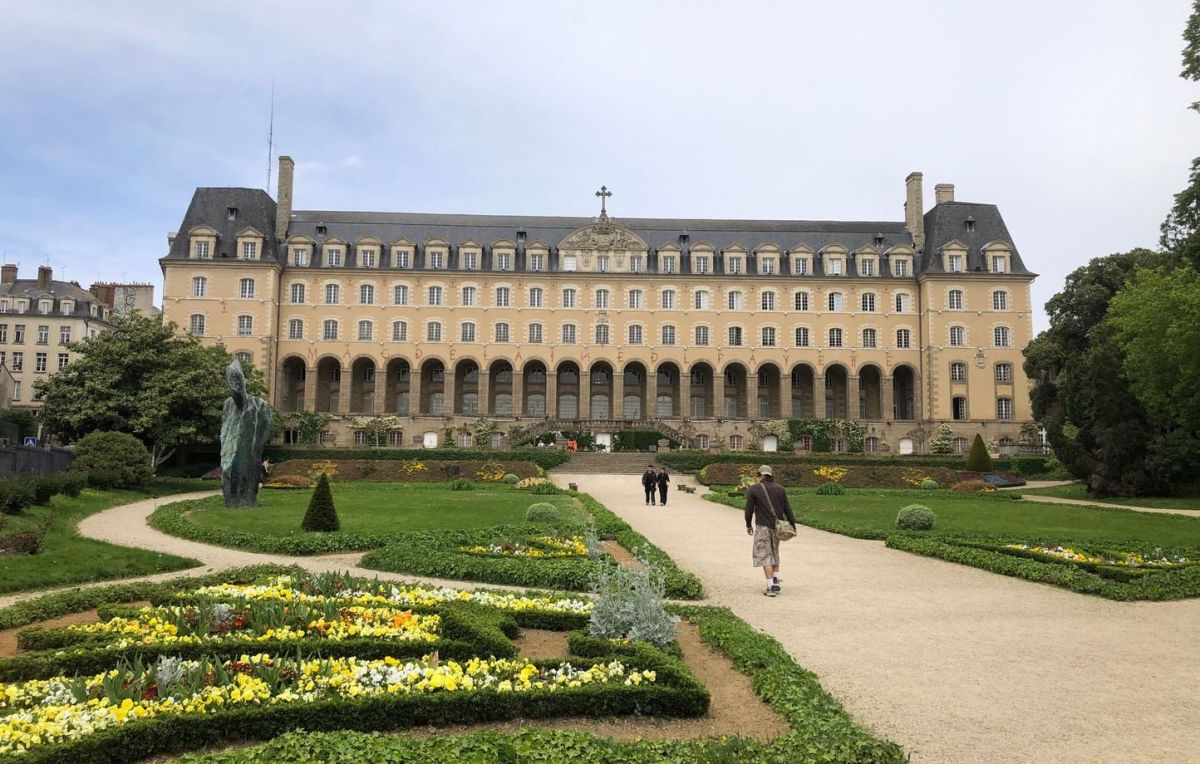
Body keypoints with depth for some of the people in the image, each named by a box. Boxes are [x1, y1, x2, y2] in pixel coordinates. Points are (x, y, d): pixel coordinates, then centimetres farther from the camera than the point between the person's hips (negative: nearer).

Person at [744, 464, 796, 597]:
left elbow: (749, 510, -4)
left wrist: (748, 525, 9)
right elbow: (787, 509, 4)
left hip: (763, 527, -4)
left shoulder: (753, 490, -6)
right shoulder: (780, 488, 4)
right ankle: (776, 584, 18)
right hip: (778, 526, 4)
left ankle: (770, 587, -4)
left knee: (765, 556, 0)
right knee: (774, 554, 20)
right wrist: (793, 525, 8)